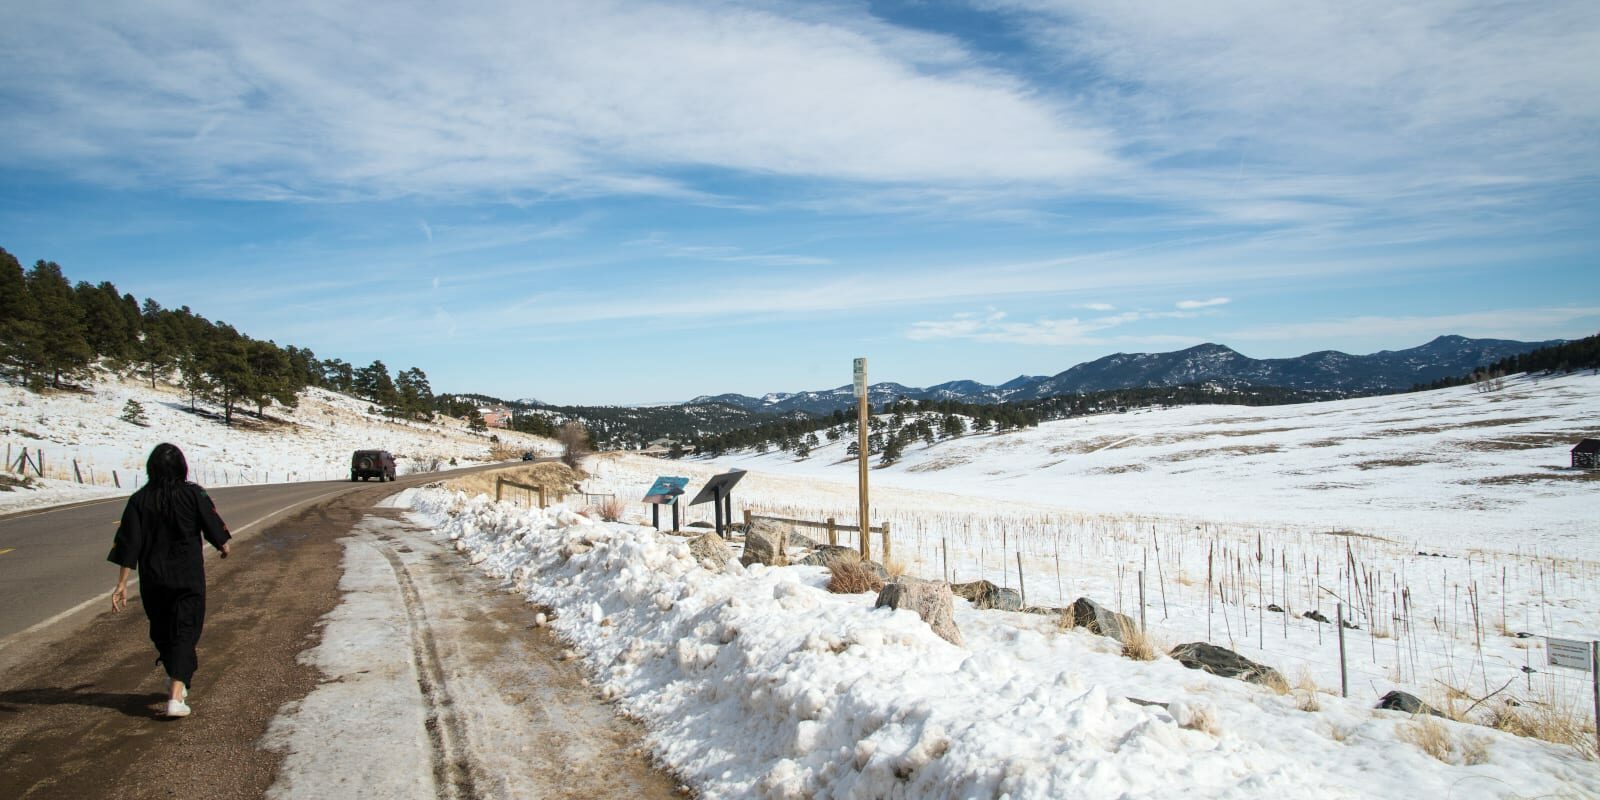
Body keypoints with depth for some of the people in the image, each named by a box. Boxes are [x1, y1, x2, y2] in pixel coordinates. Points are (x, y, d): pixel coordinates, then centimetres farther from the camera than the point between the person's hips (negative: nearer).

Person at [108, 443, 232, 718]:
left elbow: (127, 546, -5)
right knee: (184, 633, -1)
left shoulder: (139, 500, -4)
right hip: (189, 577, -2)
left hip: (153, 580, 2)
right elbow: (214, 527, 1)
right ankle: (176, 696, -14)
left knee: (162, 632, 20)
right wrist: (224, 546, 22)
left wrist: (121, 584, -2)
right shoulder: (194, 494, -8)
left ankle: (177, 683, 37)